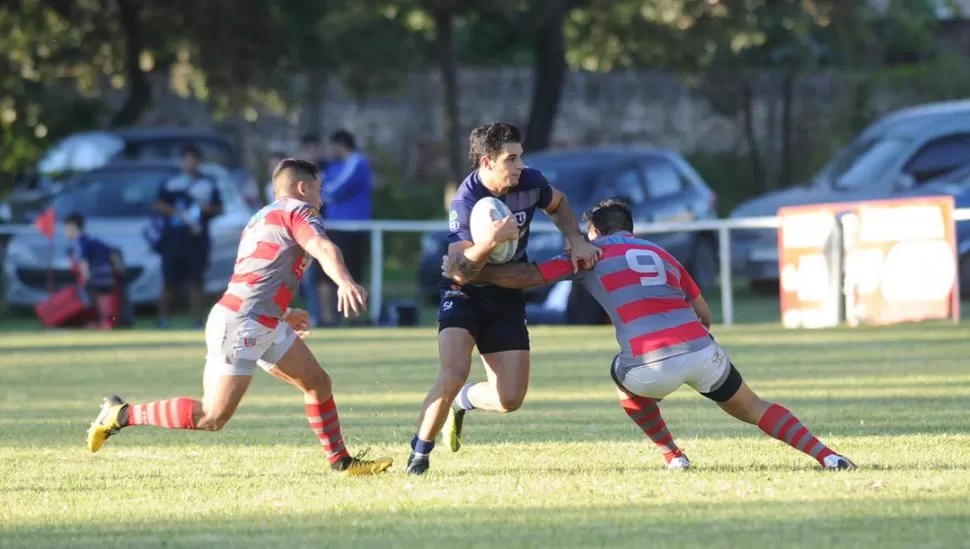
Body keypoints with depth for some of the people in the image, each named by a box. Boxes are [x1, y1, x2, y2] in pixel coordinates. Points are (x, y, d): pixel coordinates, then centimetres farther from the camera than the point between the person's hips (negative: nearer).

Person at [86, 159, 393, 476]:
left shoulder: (261, 218, 23)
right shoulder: (298, 211, -4)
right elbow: (324, 249, -25)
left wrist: (284, 314, 38)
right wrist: (345, 282, -43)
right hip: (241, 326, -11)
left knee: (318, 384, 13)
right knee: (213, 417, -13)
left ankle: (341, 461, 20)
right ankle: (123, 415, -4)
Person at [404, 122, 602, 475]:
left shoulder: (529, 182, -10)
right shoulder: (465, 203, -25)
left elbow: (558, 205, 14)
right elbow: (460, 266, -33)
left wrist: (577, 241, 0)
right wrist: (493, 239, -48)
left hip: (506, 298, 5)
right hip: (464, 295, -5)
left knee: (510, 399, -4)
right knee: (454, 373, -28)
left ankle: (462, 401, 30)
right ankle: (419, 452, -8)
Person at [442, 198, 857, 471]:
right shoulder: (660, 254, 28)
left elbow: (528, 277, 8)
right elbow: (703, 314, 27)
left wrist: (470, 274, 14)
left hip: (651, 366, -3)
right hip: (700, 350, 3)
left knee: (624, 378, 34)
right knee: (751, 408, 20)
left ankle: (672, 455, 30)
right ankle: (826, 456, 3)